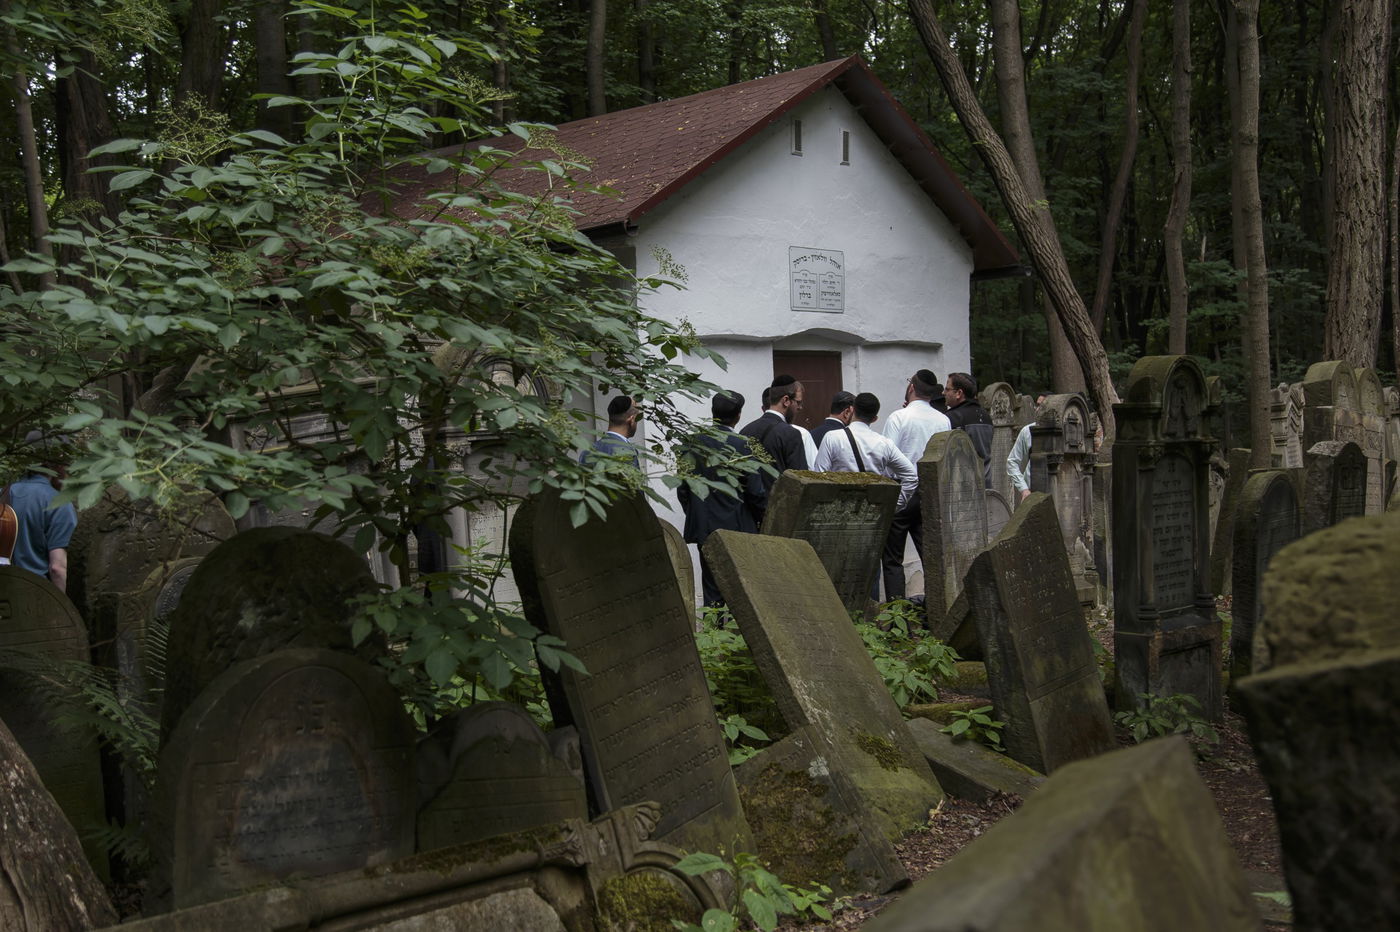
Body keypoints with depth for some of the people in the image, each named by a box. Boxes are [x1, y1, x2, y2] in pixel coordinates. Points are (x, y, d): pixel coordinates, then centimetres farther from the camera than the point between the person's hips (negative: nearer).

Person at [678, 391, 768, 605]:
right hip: (738, 527, -4)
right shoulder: (741, 445, -12)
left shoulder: (693, 442, 1)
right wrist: (761, 517, 7)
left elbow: (682, 487, 6)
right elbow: (755, 491, -10)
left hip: (703, 526, 4)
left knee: (711, 590, 8)